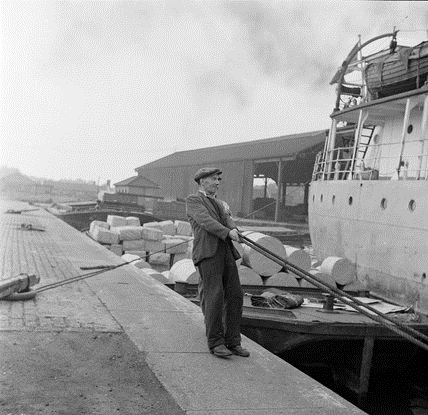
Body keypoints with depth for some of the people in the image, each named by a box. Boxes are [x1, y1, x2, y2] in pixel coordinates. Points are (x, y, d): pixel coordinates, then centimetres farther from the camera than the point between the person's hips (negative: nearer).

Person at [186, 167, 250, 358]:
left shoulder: (220, 204, 29)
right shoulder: (193, 200, 7)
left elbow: (229, 223, 10)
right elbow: (206, 221, -9)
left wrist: (233, 229, -14)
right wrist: (228, 233, -21)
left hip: (226, 252, 7)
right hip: (207, 253, -7)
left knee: (235, 296, -1)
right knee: (214, 296, -13)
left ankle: (233, 342, 6)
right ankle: (215, 342, -4)